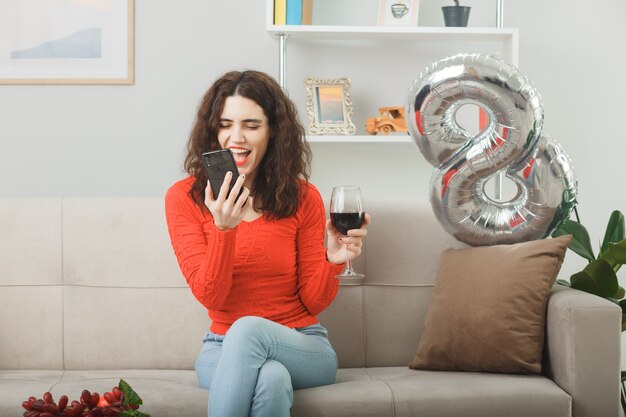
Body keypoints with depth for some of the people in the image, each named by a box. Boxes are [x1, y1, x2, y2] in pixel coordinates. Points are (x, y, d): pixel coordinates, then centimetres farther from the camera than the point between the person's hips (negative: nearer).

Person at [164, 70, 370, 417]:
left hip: (303, 347, 1)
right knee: (271, 377, -37)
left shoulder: (302, 198, 0)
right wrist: (223, 228, -27)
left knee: (248, 328, -35)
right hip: (223, 349, -1)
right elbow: (209, 296, -11)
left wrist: (333, 261, -18)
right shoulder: (184, 198, -3)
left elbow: (313, 302, 3)